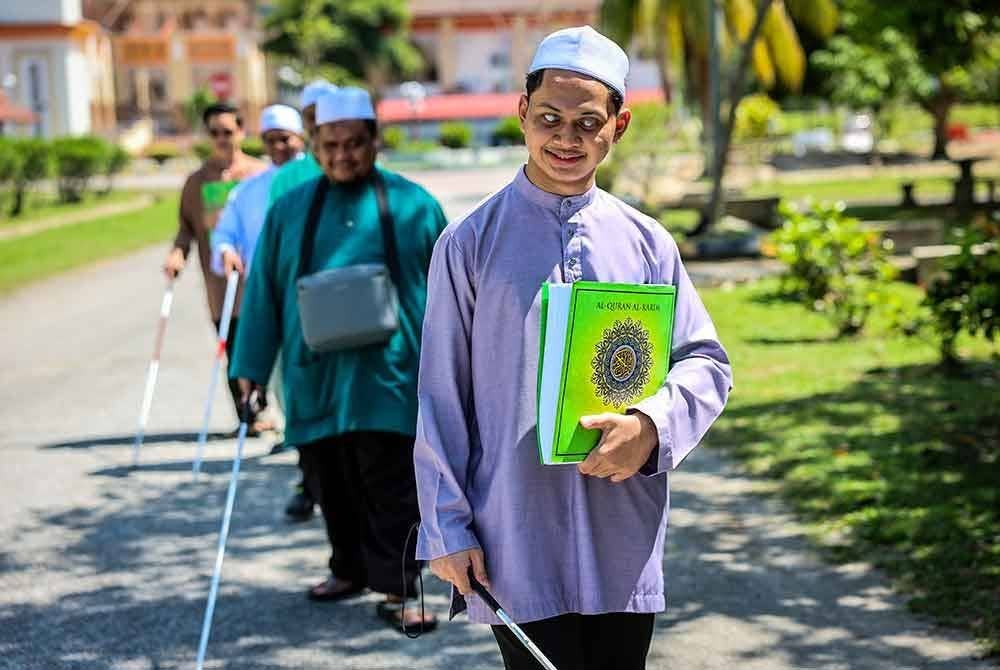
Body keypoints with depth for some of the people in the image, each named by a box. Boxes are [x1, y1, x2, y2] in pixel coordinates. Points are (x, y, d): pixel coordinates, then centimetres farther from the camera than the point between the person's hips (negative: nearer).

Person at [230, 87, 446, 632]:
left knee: (392, 486, -5)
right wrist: (251, 368, 5)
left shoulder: (413, 205, 4)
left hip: (389, 374, -3)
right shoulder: (289, 210, 9)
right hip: (315, 375, 3)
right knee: (333, 481, 12)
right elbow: (262, 294, 9)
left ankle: (396, 589, 0)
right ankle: (350, 568, 29)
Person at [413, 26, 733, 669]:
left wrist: (650, 425, -15)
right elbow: (441, 397, 1)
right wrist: (447, 527, -1)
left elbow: (708, 362, 6)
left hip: (623, 545, 3)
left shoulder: (647, 243, 6)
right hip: (516, 550, -2)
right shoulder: (471, 244, -1)